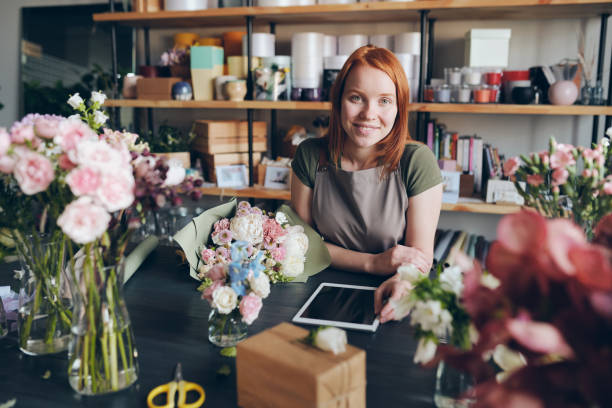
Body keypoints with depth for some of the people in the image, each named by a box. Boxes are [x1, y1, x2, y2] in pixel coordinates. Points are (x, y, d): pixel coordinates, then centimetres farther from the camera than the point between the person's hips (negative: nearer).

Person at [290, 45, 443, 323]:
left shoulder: (417, 162, -10)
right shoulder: (310, 156, -4)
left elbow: (421, 253, -10)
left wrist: (402, 283, -34)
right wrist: (373, 263, -13)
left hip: (383, 301, -1)